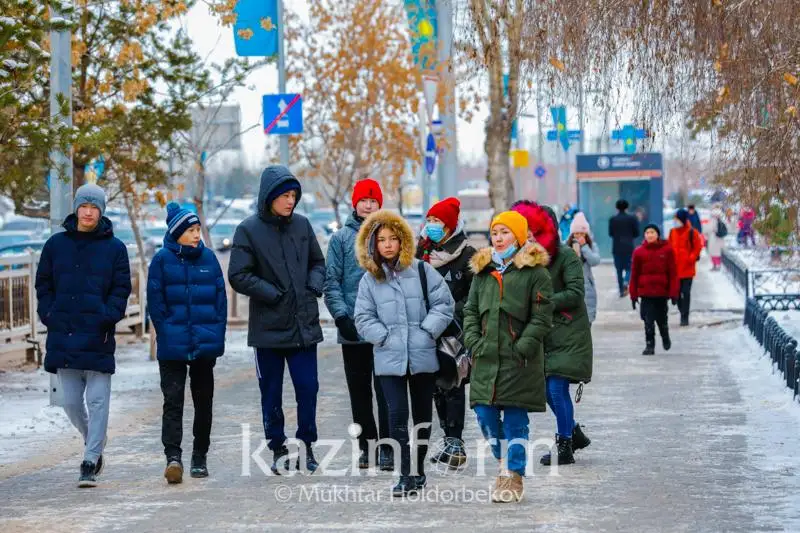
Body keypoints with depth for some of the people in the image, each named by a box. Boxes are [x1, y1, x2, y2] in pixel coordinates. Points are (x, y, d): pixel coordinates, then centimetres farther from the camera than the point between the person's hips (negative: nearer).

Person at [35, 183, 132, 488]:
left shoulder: (114, 248, 3)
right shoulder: (56, 245, 8)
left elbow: (121, 289, 2)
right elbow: (43, 285, 12)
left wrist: (107, 319, -11)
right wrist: (50, 316, -2)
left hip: (98, 339, -3)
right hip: (64, 337, 3)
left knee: (97, 401, -4)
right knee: (70, 401, 8)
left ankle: (90, 462, 0)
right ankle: (94, 443, 31)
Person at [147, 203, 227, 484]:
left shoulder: (208, 258, 6)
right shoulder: (162, 259, -1)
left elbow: (221, 299, 8)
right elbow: (155, 302, -2)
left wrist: (217, 337, 0)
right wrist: (166, 335, -8)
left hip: (205, 345, 3)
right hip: (173, 347, -3)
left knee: (203, 401, 10)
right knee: (173, 400, -11)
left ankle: (199, 457, 19)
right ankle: (173, 456, -17)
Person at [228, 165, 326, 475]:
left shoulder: (302, 225, 5)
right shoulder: (249, 230, -6)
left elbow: (318, 262, 17)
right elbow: (238, 276, -8)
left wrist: (315, 286, -2)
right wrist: (274, 295, -13)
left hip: (304, 324, 2)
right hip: (268, 327, -2)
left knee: (308, 388, 0)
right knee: (271, 393, 7)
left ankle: (306, 443, 15)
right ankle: (278, 448, 19)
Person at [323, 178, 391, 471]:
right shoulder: (342, 238, 5)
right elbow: (332, 282, 2)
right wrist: (341, 316, -8)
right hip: (353, 330, 1)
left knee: (385, 390, -3)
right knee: (359, 390, 8)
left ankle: (386, 446, 1)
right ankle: (365, 444, 16)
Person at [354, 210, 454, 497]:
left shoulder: (422, 271, 0)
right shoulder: (369, 279, 3)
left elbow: (444, 304, -1)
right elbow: (364, 318, 4)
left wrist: (427, 331, -10)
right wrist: (384, 337, -8)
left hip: (423, 356, 1)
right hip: (389, 358, 0)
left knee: (422, 414, 10)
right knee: (397, 414, -11)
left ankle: (419, 470, 24)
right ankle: (406, 475, -8)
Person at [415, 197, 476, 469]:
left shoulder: (466, 255, -4)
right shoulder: (422, 253, 13)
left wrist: (454, 314, -16)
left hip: (456, 334, -6)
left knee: (452, 385, -8)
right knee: (436, 386, 6)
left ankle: (454, 442, -7)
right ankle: (450, 440, 13)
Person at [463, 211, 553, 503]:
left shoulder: (534, 271, -3)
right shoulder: (483, 270, 15)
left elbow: (542, 317, -7)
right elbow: (471, 310, 18)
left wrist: (523, 347, -13)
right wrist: (473, 341, 3)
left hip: (519, 360, -5)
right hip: (486, 358, 5)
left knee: (515, 418, -2)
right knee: (485, 413, 2)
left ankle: (515, 475, 7)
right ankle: (506, 465, 24)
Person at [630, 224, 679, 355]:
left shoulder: (667, 250, -4)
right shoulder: (639, 252, -1)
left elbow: (673, 273, -4)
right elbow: (634, 274, 3)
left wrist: (674, 293, -7)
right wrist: (634, 294, 1)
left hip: (662, 292, 0)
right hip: (646, 293, 0)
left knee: (662, 318, 14)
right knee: (648, 321, -3)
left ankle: (665, 338, 40)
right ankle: (649, 345, 5)